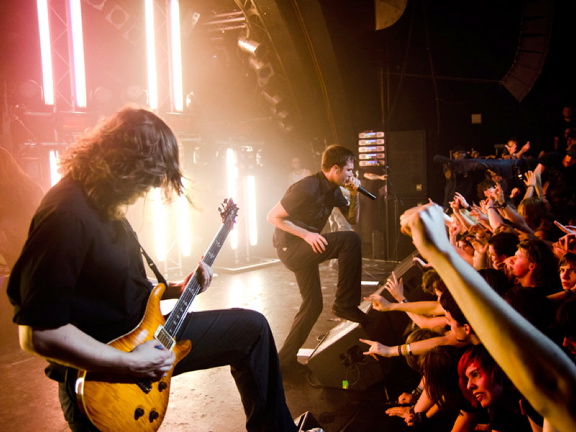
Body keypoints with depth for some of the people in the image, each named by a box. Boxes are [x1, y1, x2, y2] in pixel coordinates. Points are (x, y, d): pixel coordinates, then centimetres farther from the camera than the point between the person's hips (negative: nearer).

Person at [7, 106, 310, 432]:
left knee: (253, 327, 9)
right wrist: (131, 363, -25)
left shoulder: (105, 205, 4)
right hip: (100, 373, -9)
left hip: (143, 335, 9)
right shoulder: (67, 215, -26)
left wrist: (177, 290, 5)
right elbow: (37, 332, -29)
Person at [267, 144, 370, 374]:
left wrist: (354, 195, -4)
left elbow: (353, 219, 13)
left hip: (305, 250, 10)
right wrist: (306, 234, -23)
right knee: (350, 240, -22)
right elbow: (273, 217, -19)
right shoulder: (307, 187, -20)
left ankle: (286, 359, 20)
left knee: (313, 304, 12)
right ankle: (345, 304, -13)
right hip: (290, 247, -10)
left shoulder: (334, 190, 7)